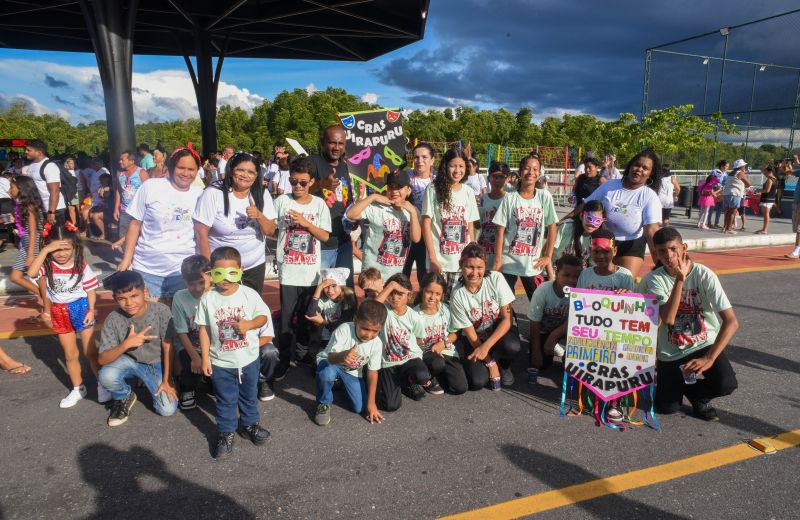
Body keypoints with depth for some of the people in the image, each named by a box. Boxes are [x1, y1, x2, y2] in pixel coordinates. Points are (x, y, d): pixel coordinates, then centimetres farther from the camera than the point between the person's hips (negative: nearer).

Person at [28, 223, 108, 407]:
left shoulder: (82, 267, -12)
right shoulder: (47, 265, -9)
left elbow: (91, 290, -5)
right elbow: (31, 273, -31)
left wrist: (91, 310, -14)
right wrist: (45, 250, -32)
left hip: (81, 309, -3)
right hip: (59, 314, 3)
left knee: (90, 351, 4)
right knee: (70, 354, 14)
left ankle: (103, 385, 19)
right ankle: (78, 389, 30)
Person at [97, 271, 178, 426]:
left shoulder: (161, 310, -24)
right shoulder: (113, 319, -20)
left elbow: (167, 347, -15)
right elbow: (102, 359, -20)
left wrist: (166, 380, -12)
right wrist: (126, 344, -37)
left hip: (156, 364, 0)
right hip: (129, 361, 1)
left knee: (168, 409, -13)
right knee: (106, 376, -33)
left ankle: (149, 383, 19)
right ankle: (124, 398, 3)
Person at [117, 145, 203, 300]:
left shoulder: (199, 195, 2)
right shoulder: (151, 187, -4)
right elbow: (135, 224, 1)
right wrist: (127, 259, -2)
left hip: (183, 270, 2)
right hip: (147, 268, -1)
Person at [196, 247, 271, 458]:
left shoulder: (250, 294, -12)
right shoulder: (208, 299, -10)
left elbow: (263, 316, -3)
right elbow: (204, 329, -4)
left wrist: (248, 324, -24)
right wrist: (205, 357, -5)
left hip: (249, 359, 1)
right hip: (220, 362, -1)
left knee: (249, 395, 21)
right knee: (225, 400, 14)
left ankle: (250, 424, 42)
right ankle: (226, 432, 31)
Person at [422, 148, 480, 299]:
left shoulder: (468, 192, 8)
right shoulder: (433, 190, -4)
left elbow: (470, 226, 11)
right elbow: (426, 224, -7)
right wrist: (432, 258, -12)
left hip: (463, 259, 3)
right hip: (438, 259, -3)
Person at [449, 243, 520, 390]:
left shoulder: (496, 279, -17)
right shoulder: (458, 296, -17)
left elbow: (507, 319, -15)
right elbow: (470, 333, -11)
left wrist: (486, 346, -25)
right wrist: (490, 363, -16)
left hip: (500, 330, 0)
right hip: (474, 338, 0)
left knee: (511, 347, -35)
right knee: (478, 381, -21)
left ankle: (503, 365, 3)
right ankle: (494, 363, 14)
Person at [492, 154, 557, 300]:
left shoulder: (544, 196, -2)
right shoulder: (510, 198, -4)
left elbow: (552, 227, 3)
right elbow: (501, 231, -4)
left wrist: (548, 256, 0)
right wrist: (498, 261, -7)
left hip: (533, 264, 1)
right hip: (508, 262, -1)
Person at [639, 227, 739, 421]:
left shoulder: (704, 275, -14)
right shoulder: (654, 279, -10)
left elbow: (731, 322, -20)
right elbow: (668, 319, -25)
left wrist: (709, 358, -30)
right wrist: (680, 279, -30)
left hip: (705, 345, -1)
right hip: (671, 353, 1)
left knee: (726, 384, -29)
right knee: (666, 407, -8)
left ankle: (699, 396, 8)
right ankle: (682, 383, 28)